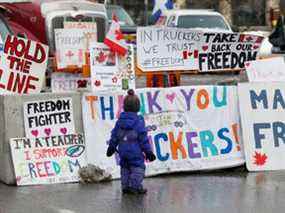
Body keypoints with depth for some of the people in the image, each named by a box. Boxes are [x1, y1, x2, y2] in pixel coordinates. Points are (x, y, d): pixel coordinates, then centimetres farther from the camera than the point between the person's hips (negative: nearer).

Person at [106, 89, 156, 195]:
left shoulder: (120, 121, 3)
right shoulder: (138, 121, -12)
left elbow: (114, 135, 8)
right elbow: (143, 137, -10)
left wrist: (111, 147, 20)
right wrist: (148, 151, -4)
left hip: (123, 151, 5)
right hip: (135, 151, -5)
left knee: (125, 167, 16)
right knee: (138, 167, 3)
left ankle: (125, 186, 16)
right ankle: (136, 186, -4)